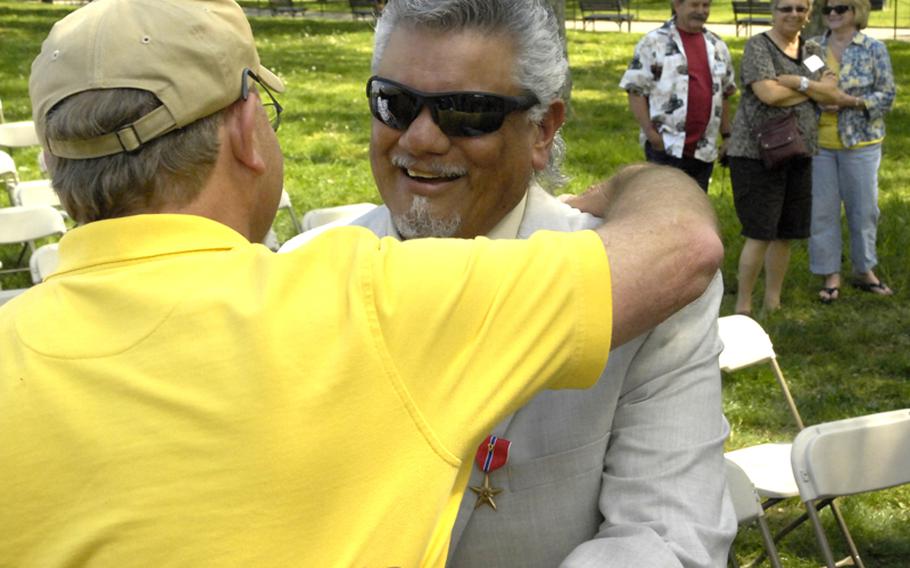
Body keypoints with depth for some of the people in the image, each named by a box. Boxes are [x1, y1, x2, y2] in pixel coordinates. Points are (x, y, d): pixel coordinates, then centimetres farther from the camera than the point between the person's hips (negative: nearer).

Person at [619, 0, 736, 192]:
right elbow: (636, 90, -6)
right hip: (665, 147, -5)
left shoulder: (718, 46, 13)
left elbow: (725, 94, 20)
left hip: (705, 149, 5)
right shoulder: (654, 42, -4)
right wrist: (650, 133, -14)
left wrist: (726, 135, 15)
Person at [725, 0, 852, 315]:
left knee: (785, 233, 9)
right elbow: (769, 93, -19)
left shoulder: (811, 50, 13)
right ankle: (743, 306, 3)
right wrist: (816, 88, -7)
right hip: (757, 154, -6)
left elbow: (835, 95, 2)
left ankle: (773, 303, 20)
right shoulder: (758, 46, -5)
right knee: (760, 234, -7)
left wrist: (798, 82, -14)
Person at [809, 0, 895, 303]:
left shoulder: (874, 49, -2)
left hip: (860, 142, -2)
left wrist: (849, 101, -18)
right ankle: (830, 275, 14)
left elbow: (887, 95, -4)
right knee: (822, 210, 3)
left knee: (863, 208, 7)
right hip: (818, 141, 2)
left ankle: (864, 271, 24)